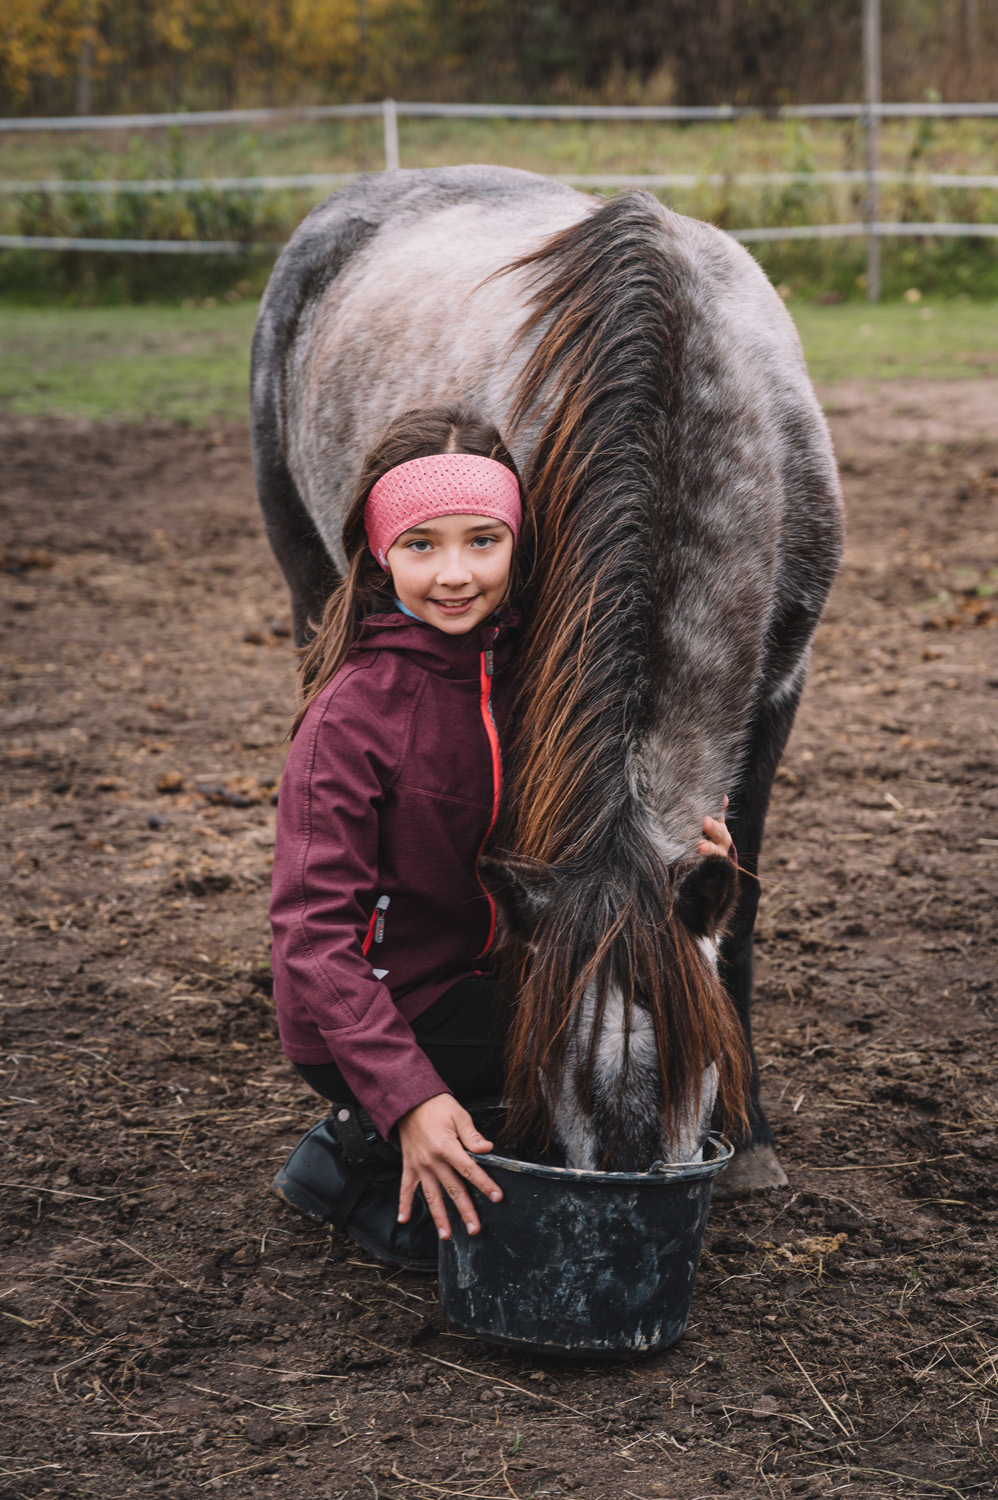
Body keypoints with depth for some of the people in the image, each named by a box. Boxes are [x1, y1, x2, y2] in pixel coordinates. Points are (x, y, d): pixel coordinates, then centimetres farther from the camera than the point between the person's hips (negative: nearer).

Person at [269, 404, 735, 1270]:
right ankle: (367, 1169, 0)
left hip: (480, 978, 7)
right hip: (376, 1010, -7)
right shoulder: (352, 712, -23)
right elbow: (313, 931, -24)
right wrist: (409, 1099, -33)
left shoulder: (523, 665, -4)